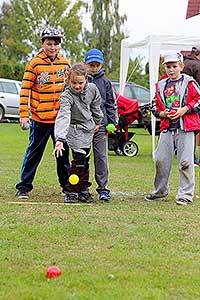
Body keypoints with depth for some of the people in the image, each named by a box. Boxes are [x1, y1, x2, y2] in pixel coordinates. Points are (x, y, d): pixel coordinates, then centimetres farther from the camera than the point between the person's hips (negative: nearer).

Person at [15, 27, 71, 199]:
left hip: (61, 117, 4)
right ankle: (24, 187, 7)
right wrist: (24, 115, -12)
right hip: (40, 117, -4)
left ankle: (67, 185, 22)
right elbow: (25, 90, -6)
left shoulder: (65, 63, 8)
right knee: (34, 153, 1)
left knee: (63, 153, 11)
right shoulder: (35, 64, -5)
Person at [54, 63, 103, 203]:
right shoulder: (67, 96, -26)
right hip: (75, 130, -5)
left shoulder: (92, 89, -10)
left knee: (85, 160, 12)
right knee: (79, 160, -15)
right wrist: (60, 139, -49)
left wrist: (97, 121, 22)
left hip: (89, 129, 6)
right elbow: (63, 117, -38)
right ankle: (71, 192, -4)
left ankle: (83, 190, 24)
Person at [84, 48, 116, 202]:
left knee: (101, 156, -2)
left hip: (100, 125, 1)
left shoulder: (105, 82, 9)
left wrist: (111, 123, 6)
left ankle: (103, 188, 3)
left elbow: (110, 104, 13)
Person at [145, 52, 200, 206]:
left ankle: (186, 194, 2)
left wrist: (185, 109, -13)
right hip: (167, 128, 4)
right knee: (161, 160, 6)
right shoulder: (161, 86, 14)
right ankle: (160, 191, 22)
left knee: (185, 161, -5)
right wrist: (161, 113, 0)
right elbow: (155, 105, 20)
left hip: (185, 129, -4)